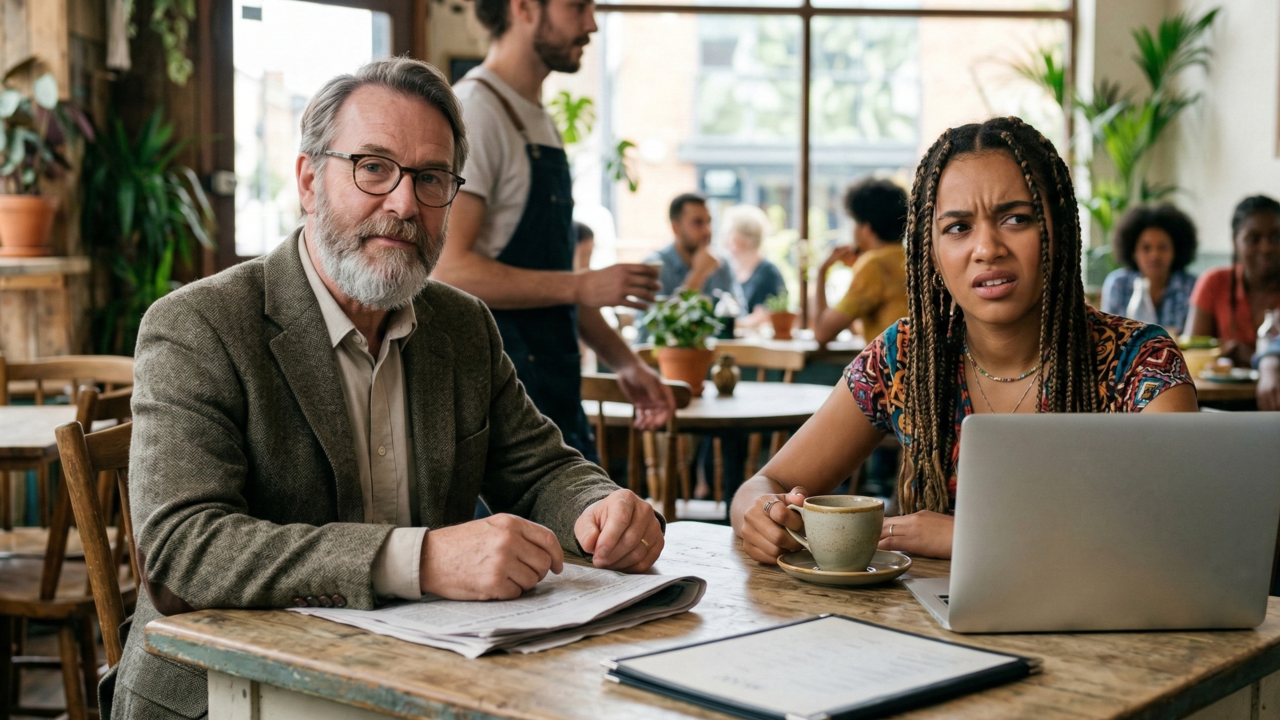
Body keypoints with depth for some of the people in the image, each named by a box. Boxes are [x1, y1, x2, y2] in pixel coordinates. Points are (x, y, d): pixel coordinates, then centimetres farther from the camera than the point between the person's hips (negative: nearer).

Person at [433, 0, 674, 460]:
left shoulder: (541, 124, 17)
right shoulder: (473, 112, -13)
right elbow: (448, 271, -23)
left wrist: (624, 362, 18)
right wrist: (582, 286, -21)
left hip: (555, 395, 10)